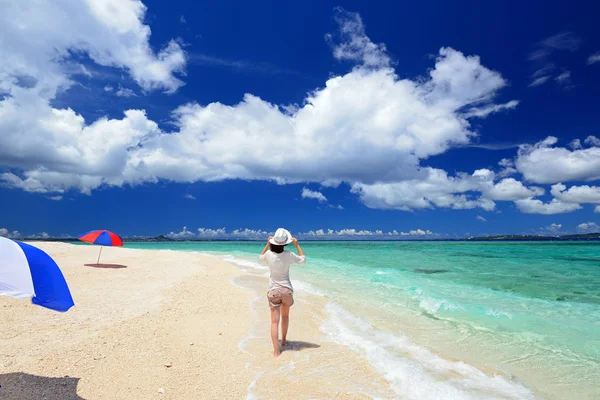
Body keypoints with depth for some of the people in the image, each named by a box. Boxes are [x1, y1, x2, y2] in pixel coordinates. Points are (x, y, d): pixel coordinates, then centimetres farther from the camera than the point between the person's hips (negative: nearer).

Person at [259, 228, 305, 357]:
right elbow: (303, 259, 4)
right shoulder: (289, 255, -14)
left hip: (273, 291, 0)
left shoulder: (269, 254, -10)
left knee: (274, 321, 1)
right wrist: (297, 245, 7)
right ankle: (283, 340, 39)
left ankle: (276, 350, -5)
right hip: (286, 289, 1)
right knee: (285, 316, 23)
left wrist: (267, 244, 14)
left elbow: (261, 257, 15)